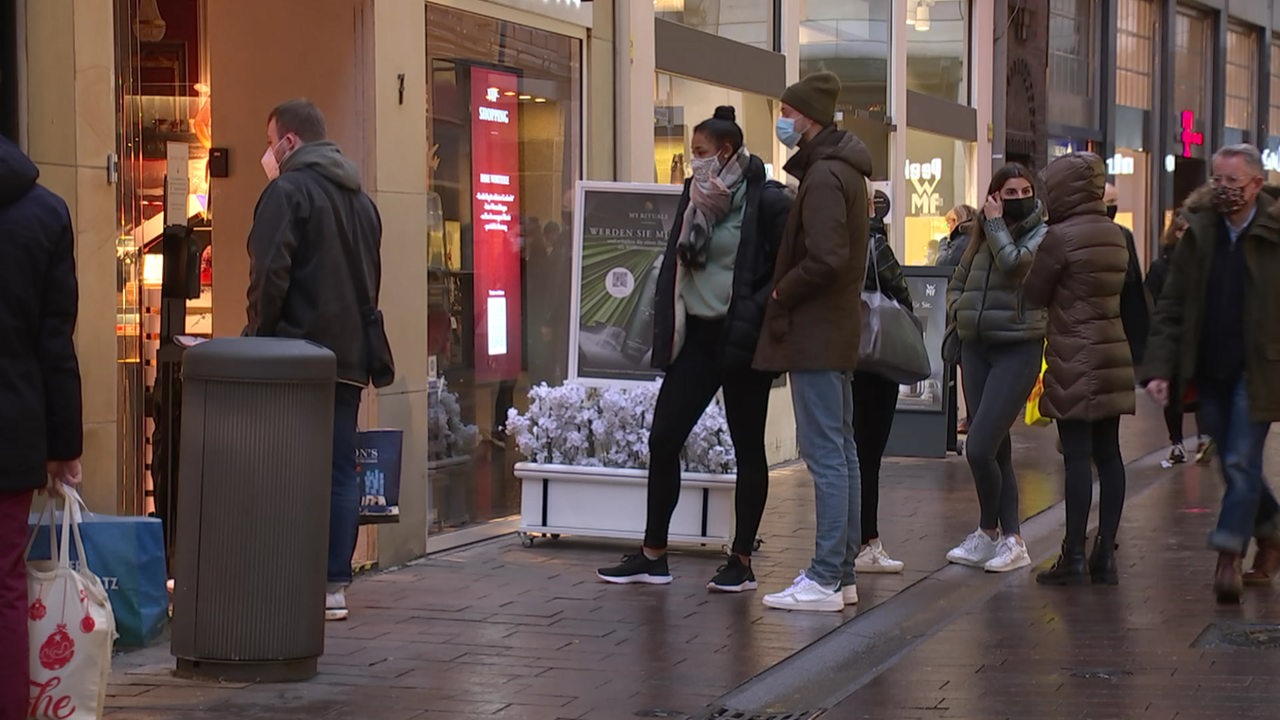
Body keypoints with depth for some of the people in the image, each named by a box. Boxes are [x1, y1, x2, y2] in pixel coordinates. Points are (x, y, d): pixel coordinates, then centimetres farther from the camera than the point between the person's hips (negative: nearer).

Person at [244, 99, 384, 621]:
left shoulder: (287, 191, -8)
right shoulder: (361, 199, 17)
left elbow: (269, 276, -15)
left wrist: (258, 338, -5)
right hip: (350, 357, 7)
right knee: (340, 472, 7)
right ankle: (335, 585, 7)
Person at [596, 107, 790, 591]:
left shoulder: (766, 202, -10)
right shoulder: (695, 198, 11)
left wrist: (753, 317, -18)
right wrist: (666, 332, 8)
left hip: (741, 342, -7)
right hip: (697, 336, 7)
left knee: (748, 448, 3)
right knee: (663, 439, 3)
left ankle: (742, 561, 10)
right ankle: (653, 556, 10)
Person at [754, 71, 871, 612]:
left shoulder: (823, 177, -16)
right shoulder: (844, 170, 16)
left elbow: (825, 260, -25)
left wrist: (780, 295, -11)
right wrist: (785, 291, 12)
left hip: (815, 332, -11)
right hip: (837, 329, 11)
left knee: (825, 452, -8)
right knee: (840, 450, 12)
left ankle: (824, 580, -6)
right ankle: (843, 572, 18)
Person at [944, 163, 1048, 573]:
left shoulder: (1040, 235, -4)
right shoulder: (982, 235, 12)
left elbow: (1014, 265, -23)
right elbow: (957, 282, 24)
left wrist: (995, 224, -10)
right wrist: (958, 311, 4)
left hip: (1018, 349, -6)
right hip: (976, 347, 6)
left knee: (979, 447, -14)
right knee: (996, 448, 9)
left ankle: (990, 531, 6)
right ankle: (1010, 540, 15)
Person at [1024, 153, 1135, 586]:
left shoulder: (1060, 237, -12)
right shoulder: (1115, 235, 11)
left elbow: (1033, 294, -5)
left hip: (1075, 359, -7)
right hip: (1113, 354, 7)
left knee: (1077, 456, -6)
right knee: (1108, 455, 7)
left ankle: (1074, 557, -5)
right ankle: (1105, 556, 10)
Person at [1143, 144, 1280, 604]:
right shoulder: (1199, 235, 5)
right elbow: (1172, 307, 5)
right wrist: (1159, 368, -4)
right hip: (1209, 372, 5)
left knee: (1242, 463, -8)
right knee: (1236, 466, 12)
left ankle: (1228, 557, -4)